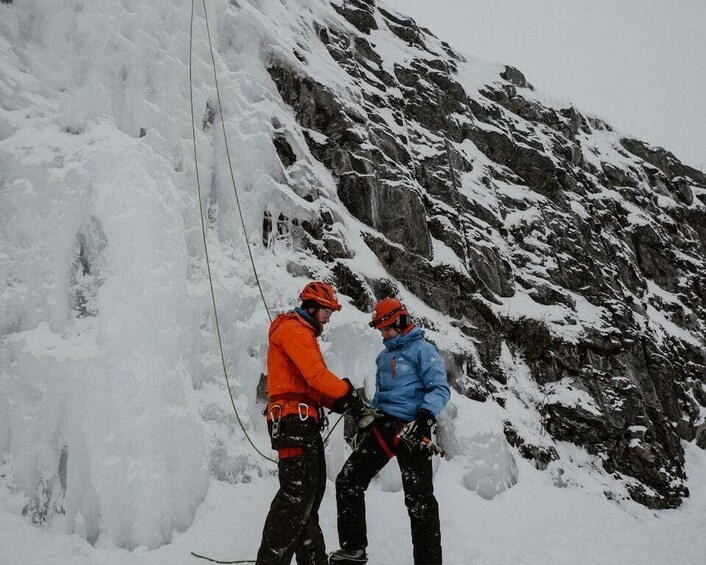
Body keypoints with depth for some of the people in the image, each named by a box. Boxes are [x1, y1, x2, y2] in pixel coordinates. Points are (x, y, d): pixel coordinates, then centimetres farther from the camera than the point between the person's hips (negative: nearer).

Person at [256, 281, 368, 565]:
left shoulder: (304, 333, 26)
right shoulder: (294, 329, -6)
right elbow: (316, 374, -18)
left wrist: (340, 404, 7)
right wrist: (348, 394, -7)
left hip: (305, 421, 11)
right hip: (294, 417, -11)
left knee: (312, 491, 12)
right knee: (297, 492, -14)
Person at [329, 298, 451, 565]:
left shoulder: (423, 350, -3)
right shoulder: (384, 357, 21)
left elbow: (440, 388, -11)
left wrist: (426, 416, -27)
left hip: (410, 430, -8)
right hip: (382, 425, 8)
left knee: (419, 500, -7)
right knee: (347, 481, 3)